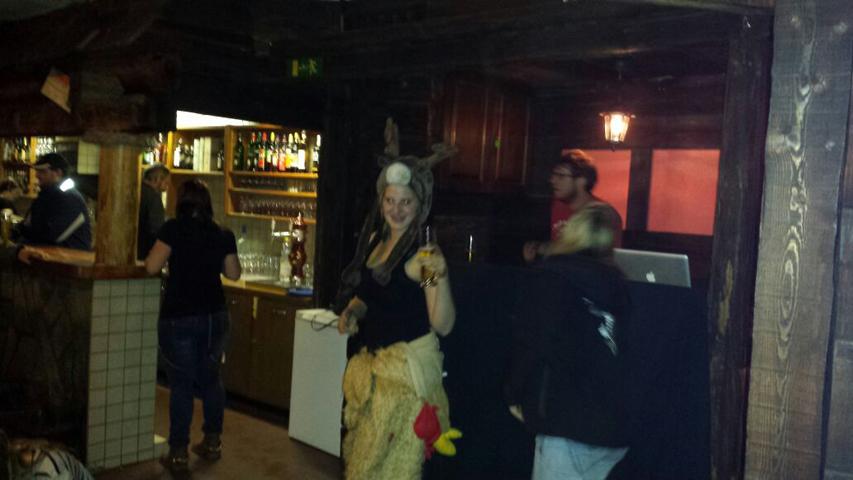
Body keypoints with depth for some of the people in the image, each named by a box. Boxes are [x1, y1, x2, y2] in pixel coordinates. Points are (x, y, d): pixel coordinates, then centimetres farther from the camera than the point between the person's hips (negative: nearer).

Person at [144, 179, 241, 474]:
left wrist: (172, 258, 7)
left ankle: (178, 453, 8)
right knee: (211, 378, 17)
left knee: (182, 384, 3)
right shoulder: (223, 235, 2)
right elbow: (233, 273, 10)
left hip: (178, 317, -4)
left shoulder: (174, 229, -9)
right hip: (214, 316, 4)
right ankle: (212, 442, 25)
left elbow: (151, 267, -13)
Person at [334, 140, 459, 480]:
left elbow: (443, 325, -22)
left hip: (405, 366, -7)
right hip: (370, 362, 7)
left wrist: (440, 276, -37)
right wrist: (352, 312, -2)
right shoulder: (375, 238, 5)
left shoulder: (423, 251, -17)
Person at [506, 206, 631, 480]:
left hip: (568, 422, -6)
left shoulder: (552, 278, -6)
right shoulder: (615, 283, 12)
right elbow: (618, 353, 16)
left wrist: (515, 395, 0)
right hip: (614, 428, 7)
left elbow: (531, 344, -11)